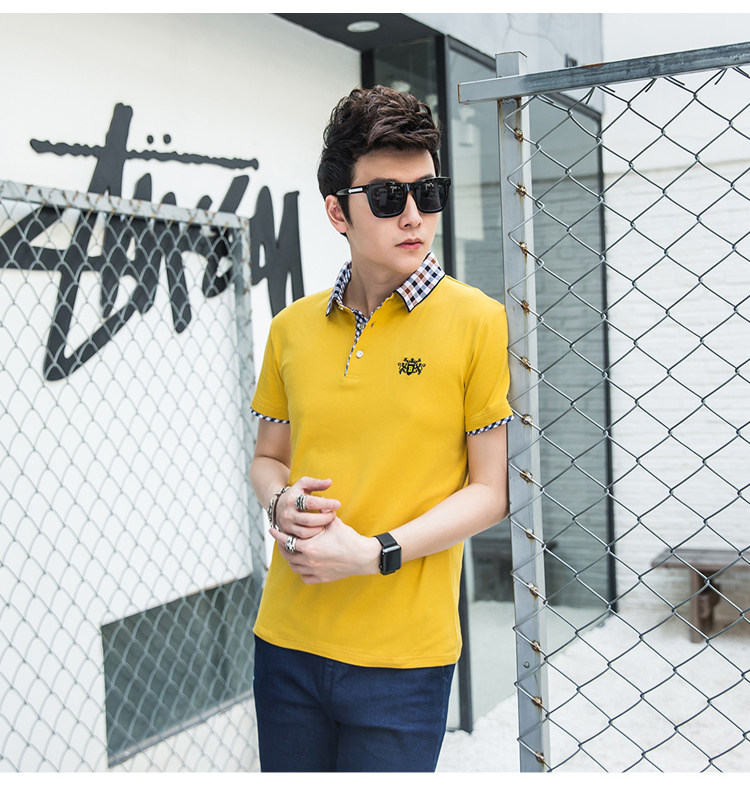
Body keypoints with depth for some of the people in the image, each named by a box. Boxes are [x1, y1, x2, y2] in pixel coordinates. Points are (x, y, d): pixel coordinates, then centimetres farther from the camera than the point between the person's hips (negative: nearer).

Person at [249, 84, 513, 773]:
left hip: (403, 656, -4)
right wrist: (282, 503, -7)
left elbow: (492, 489, -7)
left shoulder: (479, 322, -8)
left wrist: (374, 553, -18)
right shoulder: (292, 328, 4)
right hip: (286, 640, 4)